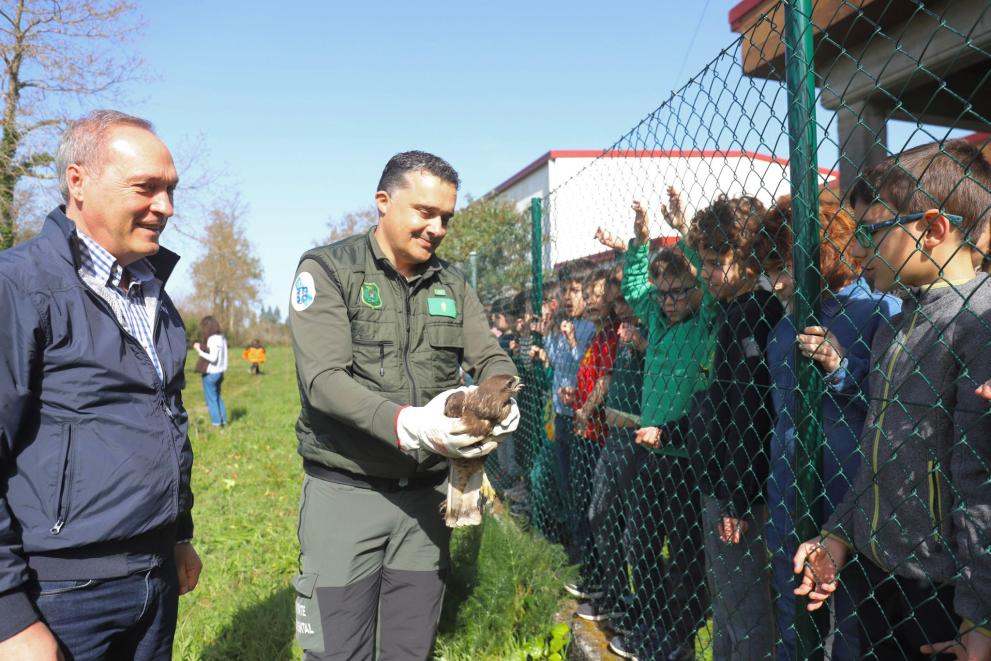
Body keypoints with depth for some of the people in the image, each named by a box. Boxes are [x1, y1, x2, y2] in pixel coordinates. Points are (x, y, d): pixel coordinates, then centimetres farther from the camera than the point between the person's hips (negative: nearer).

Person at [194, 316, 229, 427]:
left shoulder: (212, 339, -18)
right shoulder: (222, 338, 7)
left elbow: (213, 358, -23)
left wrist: (199, 351, -16)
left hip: (210, 373, -8)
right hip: (220, 372, 8)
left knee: (211, 399, 3)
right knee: (218, 397, 19)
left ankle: (216, 422, 6)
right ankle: (223, 420, 22)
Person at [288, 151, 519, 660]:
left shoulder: (452, 284, 8)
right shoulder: (327, 269, -8)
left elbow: (492, 359, 3)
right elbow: (324, 379, -19)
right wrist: (408, 424, -34)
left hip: (424, 494, 4)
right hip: (345, 490, -4)